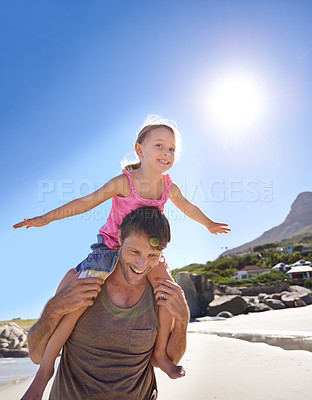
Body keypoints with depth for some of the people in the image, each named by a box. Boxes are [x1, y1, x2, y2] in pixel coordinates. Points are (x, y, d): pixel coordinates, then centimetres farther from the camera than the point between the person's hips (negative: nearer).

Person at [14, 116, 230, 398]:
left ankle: (160, 353, 17)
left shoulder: (169, 187, -6)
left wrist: (209, 224, 28)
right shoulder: (124, 182, -20)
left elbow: (188, 207, 13)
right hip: (110, 246, -4)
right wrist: (47, 218, -15)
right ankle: (46, 366, 3)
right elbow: (87, 201, -15)